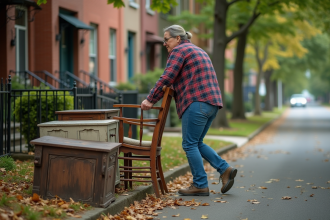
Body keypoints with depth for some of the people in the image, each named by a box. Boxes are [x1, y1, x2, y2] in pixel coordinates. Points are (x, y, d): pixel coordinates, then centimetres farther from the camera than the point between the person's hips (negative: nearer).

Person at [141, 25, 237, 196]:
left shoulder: (179, 50, -2)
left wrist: (150, 100, -6)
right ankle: (225, 169, 6)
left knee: (190, 144, -3)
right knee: (196, 143, 15)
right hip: (212, 102, 10)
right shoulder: (198, 51, 28)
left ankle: (200, 185, -1)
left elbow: (167, 78, -11)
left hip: (197, 103, -10)